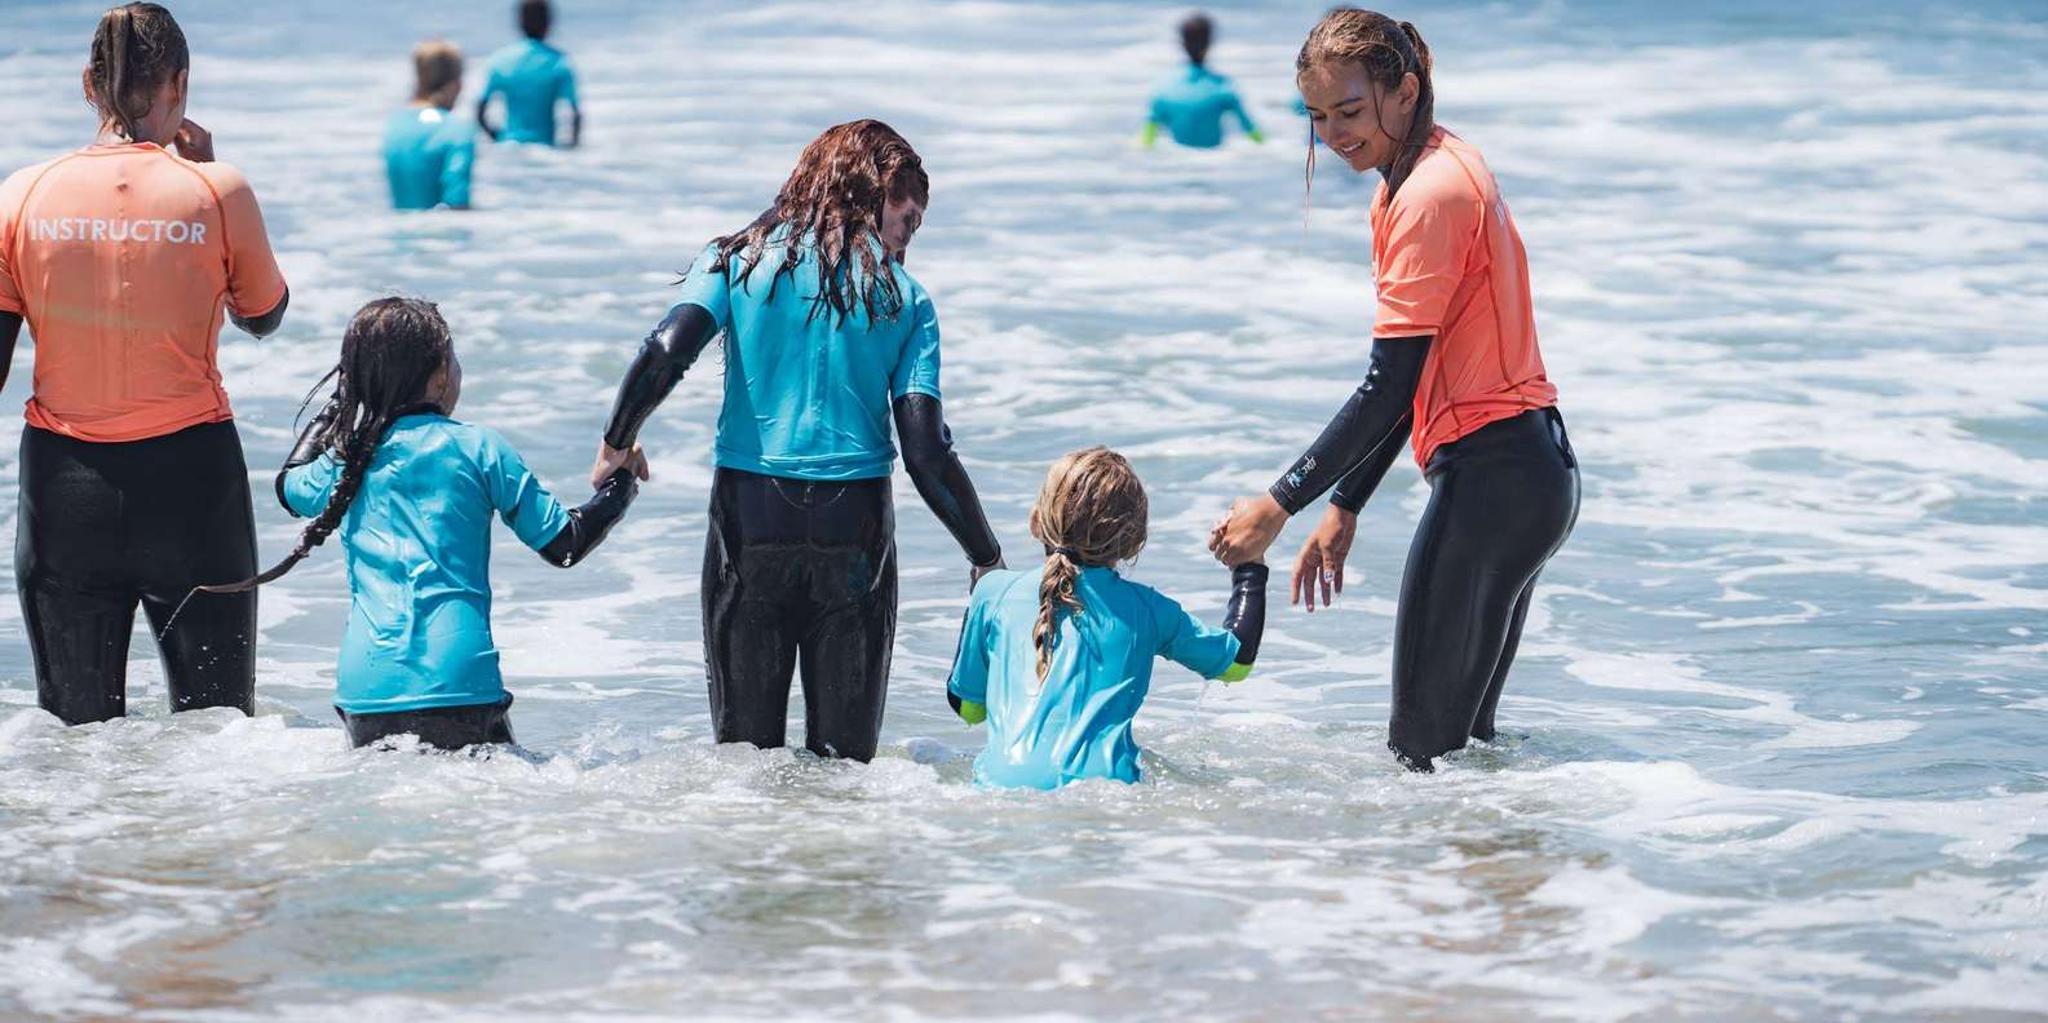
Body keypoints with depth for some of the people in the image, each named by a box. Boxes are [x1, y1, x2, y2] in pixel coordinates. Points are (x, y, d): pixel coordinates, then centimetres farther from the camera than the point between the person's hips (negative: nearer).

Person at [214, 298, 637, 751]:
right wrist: (620, 486, 26)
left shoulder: (348, 461, 11)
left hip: (365, 691, 3)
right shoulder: (479, 448, 3)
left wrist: (337, 402, 46)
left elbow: (290, 486, 37)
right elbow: (565, 545, 8)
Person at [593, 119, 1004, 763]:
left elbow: (666, 352, -12)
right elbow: (927, 454, -2)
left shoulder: (736, 261, 5)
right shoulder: (903, 298, 4)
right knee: (843, 760, 6)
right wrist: (987, 558, 7)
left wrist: (617, 443, 4)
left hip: (749, 515, 1)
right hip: (855, 525, -1)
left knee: (744, 749, 7)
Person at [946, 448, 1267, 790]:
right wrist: (1249, 567, 42)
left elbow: (966, 707, 26)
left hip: (1003, 783, 0)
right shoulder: (1146, 608, 15)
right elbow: (1238, 661, 29)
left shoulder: (995, 592, 16)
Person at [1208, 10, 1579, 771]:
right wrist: (1343, 509, 19)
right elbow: (1412, 382, 20)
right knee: (1463, 738, 15)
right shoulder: (1431, 175, 16)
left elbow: (1390, 386, -18)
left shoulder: (1429, 194, -16)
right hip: (1536, 473, 11)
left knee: (1425, 743, -7)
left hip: (1491, 476, -11)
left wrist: (1281, 505, -15)